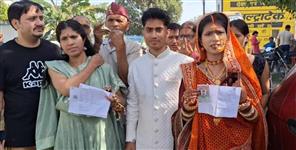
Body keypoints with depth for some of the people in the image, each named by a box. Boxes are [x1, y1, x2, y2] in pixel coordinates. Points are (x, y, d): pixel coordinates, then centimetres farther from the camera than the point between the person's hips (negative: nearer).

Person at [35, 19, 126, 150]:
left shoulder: (103, 67, 1)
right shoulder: (56, 67, 2)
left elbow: (121, 101, 3)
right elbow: (66, 89, -17)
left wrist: (115, 102, -19)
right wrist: (92, 65, -8)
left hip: (102, 134, 1)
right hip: (71, 135, 0)